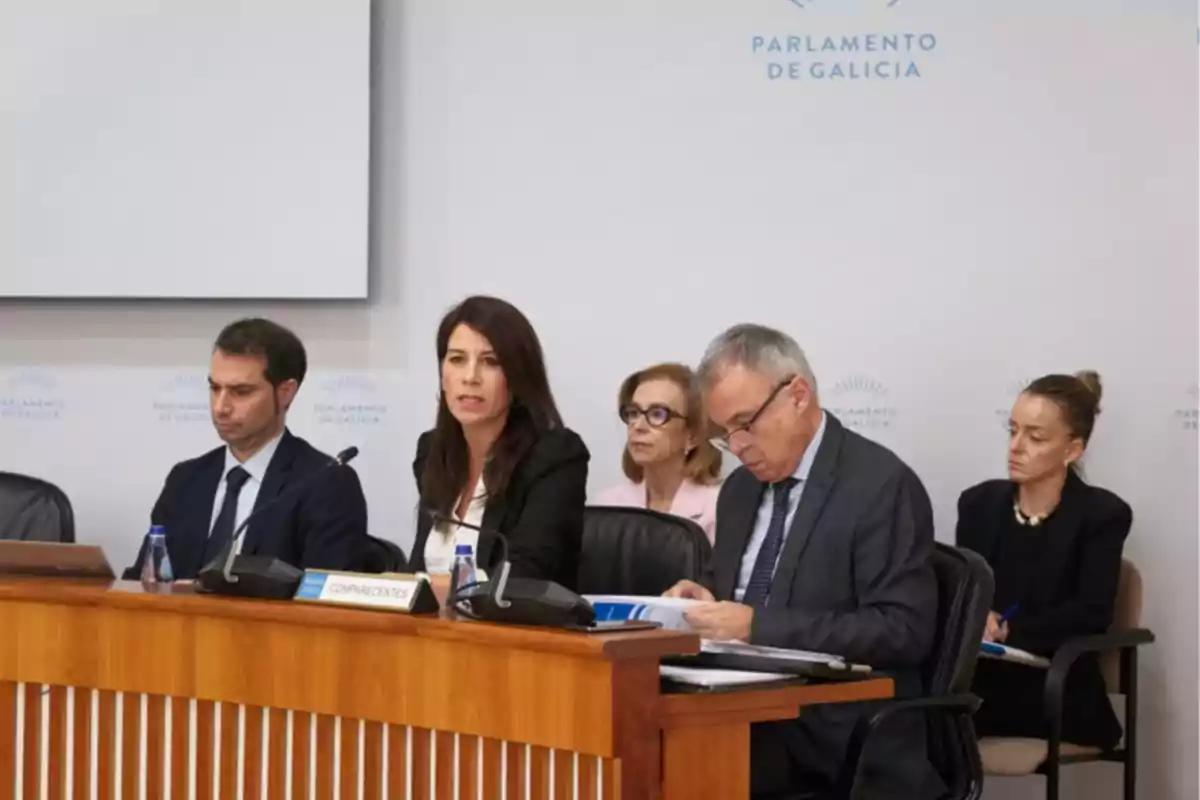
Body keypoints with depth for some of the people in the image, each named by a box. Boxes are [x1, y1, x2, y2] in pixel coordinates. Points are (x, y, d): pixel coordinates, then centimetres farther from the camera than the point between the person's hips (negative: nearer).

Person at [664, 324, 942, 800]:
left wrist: (759, 626, -21)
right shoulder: (741, 489, 15)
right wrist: (708, 602, -2)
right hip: (747, 717, 7)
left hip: (843, 745, -7)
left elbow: (902, 631, -16)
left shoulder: (882, 486, -9)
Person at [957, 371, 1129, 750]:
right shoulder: (979, 502, 11)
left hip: (1056, 695, -4)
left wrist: (1007, 630, -18)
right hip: (979, 681, 5)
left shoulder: (1102, 514, -2)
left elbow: (1092, 611, -13)